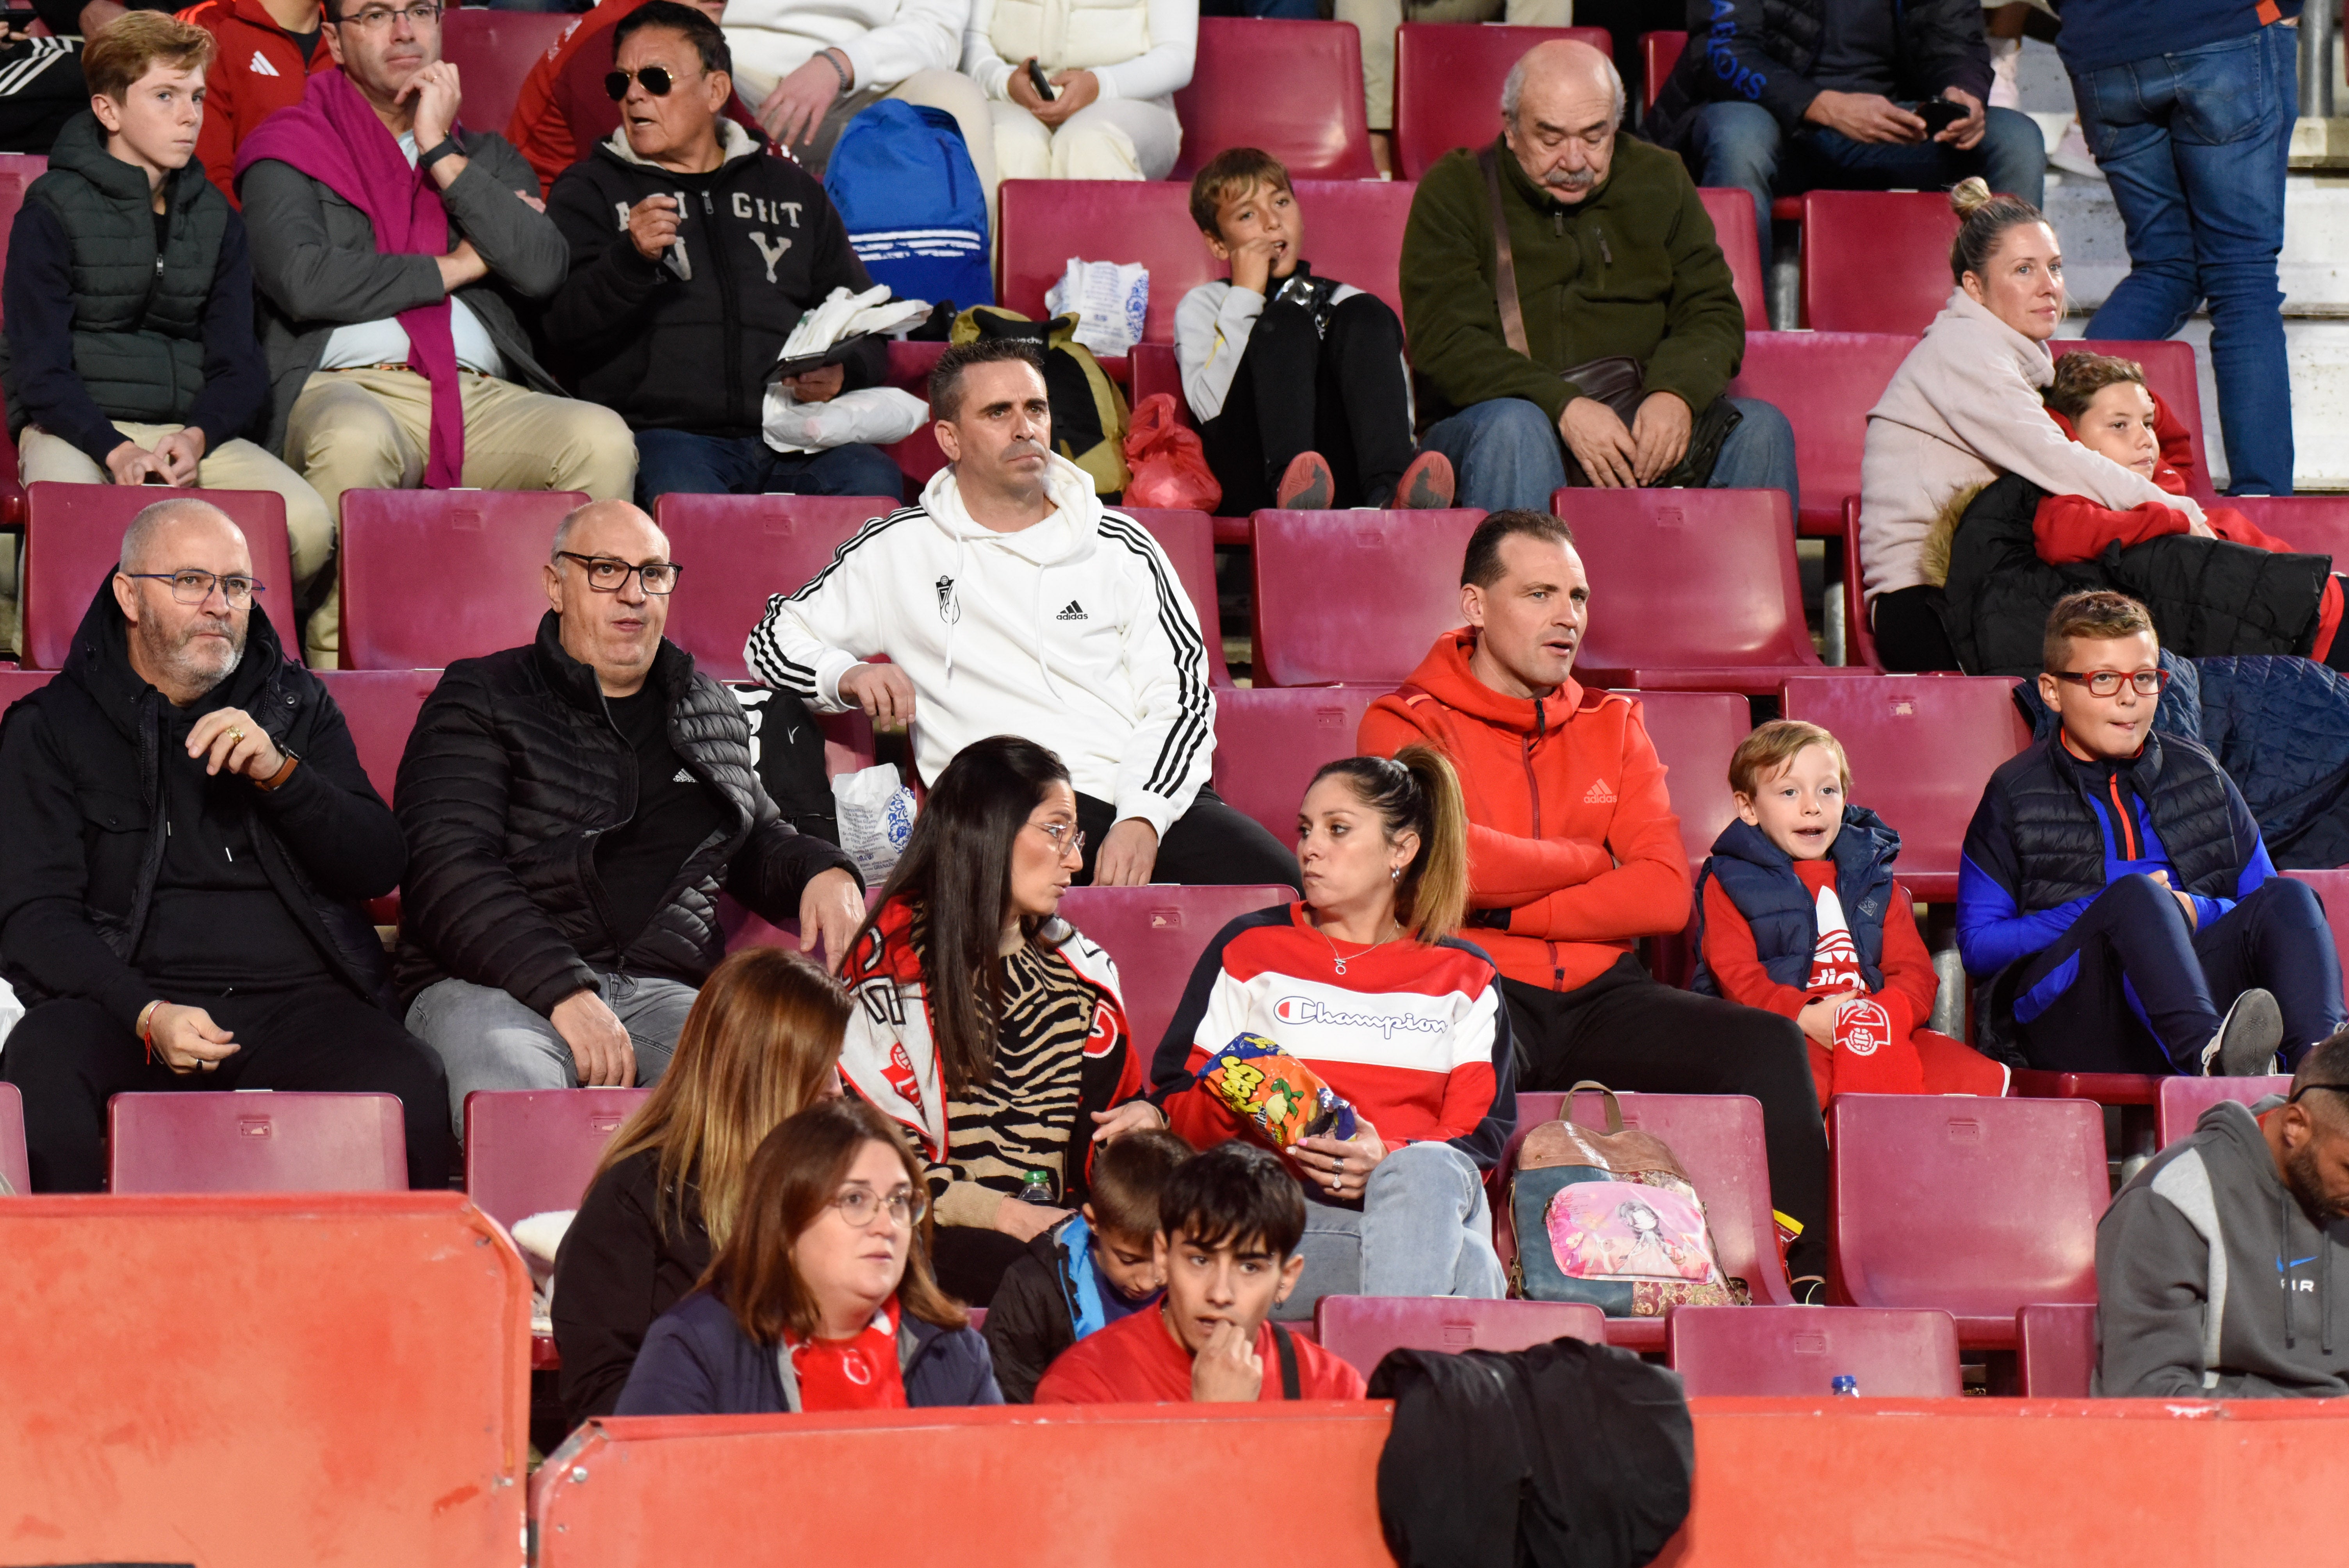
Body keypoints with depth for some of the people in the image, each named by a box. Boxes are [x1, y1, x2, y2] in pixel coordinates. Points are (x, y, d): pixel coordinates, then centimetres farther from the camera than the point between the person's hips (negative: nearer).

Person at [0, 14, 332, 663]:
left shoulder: (213, 218, 16)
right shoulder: (55, 208, 1)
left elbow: (238, 363, 11)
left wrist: (198, 436, -12)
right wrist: (114, 449, -21)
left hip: (192, 431, 4)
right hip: (77, 426, -4)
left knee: (308, 524, -25)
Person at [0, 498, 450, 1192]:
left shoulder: (299, 706, 19)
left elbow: (380, 868, 10)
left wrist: (280, 772, -7)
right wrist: (145, 1014, -17)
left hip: (299, 998, 1)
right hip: (130, 997, -1)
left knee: (411, 1091, -32)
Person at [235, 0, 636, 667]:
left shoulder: (487, 156, 27)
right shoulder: (289, 151, 15)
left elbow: (543, 268, 6)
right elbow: (303, 281, -6)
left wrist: (441, 152, 5)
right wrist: (457, 266, 3)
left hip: (482, 398, 3)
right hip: (351, 388, -3)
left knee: (602, 439, -29)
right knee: (355, 439, -41)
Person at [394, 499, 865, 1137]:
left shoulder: (710, 712, 26)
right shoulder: (478, 701, 10)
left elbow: (759, 841, 44)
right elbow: (449, 869, -4)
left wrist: (824, 873, 17)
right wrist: (562, 991, -18)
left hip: (665, 987, 3)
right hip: (492, 984, -3)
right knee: (510, 1084, -41)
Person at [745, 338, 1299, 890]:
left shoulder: (1122, 548, 18)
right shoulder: (901, 550, 15)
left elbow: (1179, 697, 10)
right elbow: (774, 638, 21)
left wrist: (1143, 819, -9)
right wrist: (848, 676, -4)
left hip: (1152, 799, 3)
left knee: (1282, 886, -26)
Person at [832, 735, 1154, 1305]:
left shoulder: (1079, 966, 21)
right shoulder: (894, 966, 0)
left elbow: (1113, 1100, 31)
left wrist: (1143, 1119, 5)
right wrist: (1003, 1214, -17)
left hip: (1064, 1229, 6)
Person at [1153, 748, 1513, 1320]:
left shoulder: (1464, 977, 21)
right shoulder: (1250, 948, 19)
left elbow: (1484, 1135, 8)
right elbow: (1178, 1109, 14)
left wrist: (1389, 1161, -14)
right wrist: (1240, 1101, -12)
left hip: (1435, 1204, 2)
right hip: (1291, 1214, -2)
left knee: (1427, 1169, -39)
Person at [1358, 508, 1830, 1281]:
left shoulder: (1613, 724, 17)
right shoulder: (1408, 725, 4)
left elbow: (1667, 896, 3)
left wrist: (1508, 909, -7)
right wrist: (1587, 861, 0)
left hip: (1600, 996, 4)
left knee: (1768, 1042, -18)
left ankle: (1815, 1283, -17)